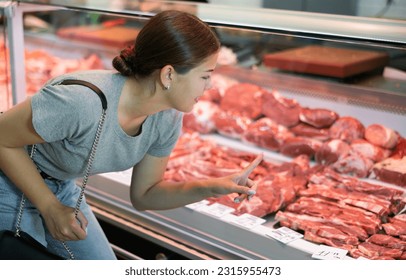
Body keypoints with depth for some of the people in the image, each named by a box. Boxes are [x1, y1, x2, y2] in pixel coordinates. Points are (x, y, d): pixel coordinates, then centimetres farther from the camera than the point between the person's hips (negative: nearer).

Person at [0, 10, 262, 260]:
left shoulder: (168, 120, -17)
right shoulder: (81, 101, -38)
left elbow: (143, 195, -5)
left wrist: (212, 187, -18)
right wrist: (50, 208, -22)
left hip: (62, 188, 6)